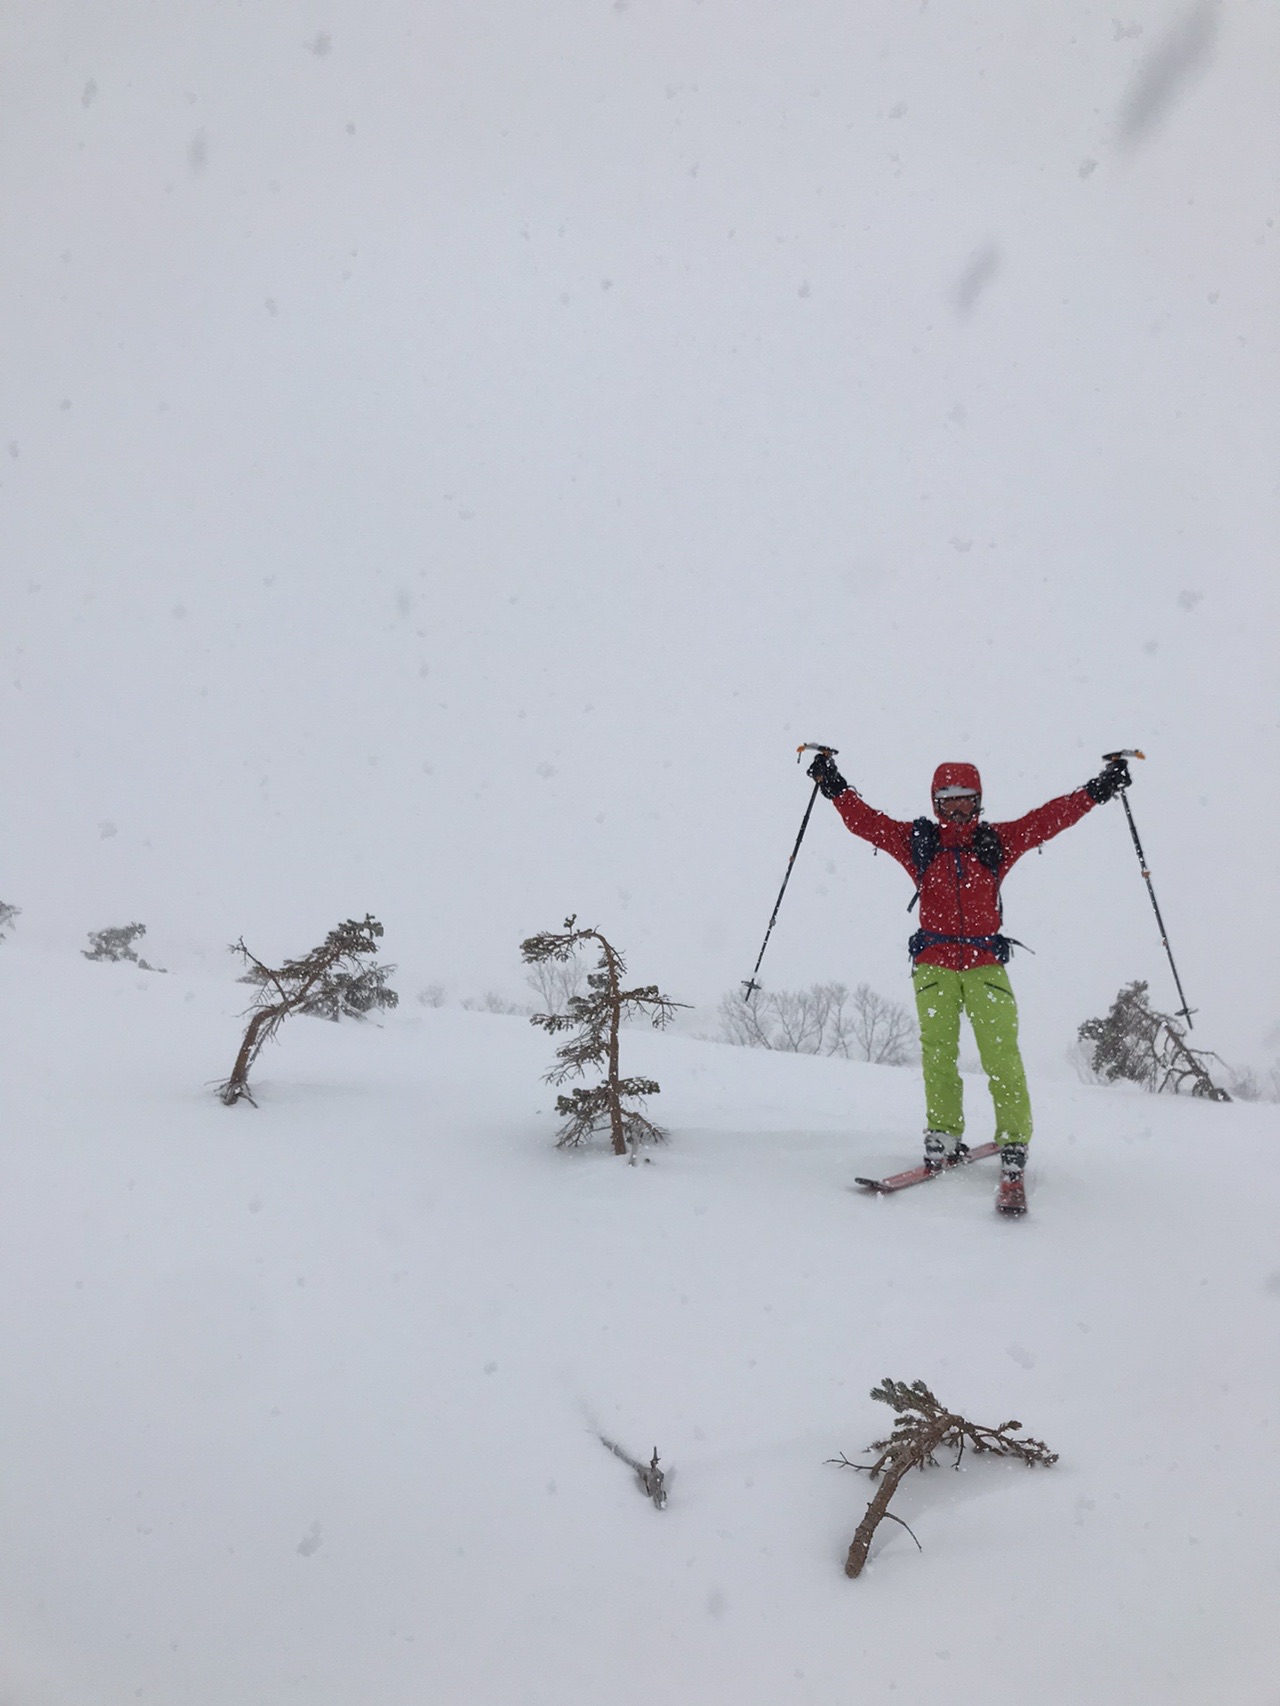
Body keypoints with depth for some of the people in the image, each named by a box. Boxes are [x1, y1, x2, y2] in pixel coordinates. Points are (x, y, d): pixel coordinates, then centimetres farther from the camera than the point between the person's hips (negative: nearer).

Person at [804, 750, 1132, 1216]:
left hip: (986, 964, 0)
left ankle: (1014, 1149, -9)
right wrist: (834, 786, 3)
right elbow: (866, 820, 10)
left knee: (1001, 1056, -10)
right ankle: (944, 1138, 1)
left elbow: (1050, 817, 12)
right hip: (934, 963, 0)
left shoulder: (998, 842, 13)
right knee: (938, 1054, -8)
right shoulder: (917, 841, 12)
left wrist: (1099, 789, 7)